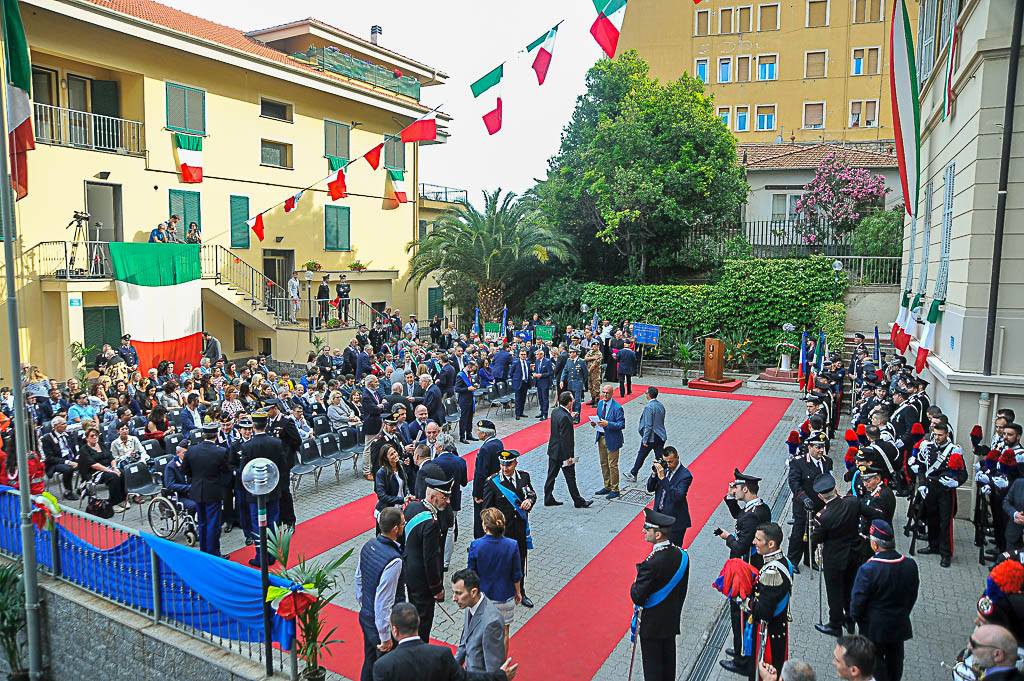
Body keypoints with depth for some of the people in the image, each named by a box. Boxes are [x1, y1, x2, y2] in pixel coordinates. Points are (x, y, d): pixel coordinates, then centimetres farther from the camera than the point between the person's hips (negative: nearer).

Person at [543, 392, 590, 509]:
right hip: (563, 453, -9)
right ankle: (579, 501, 16)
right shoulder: (564, 417, -26)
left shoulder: (555, 412, 1)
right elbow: (565, 438, -24)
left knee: (551, 475, 15)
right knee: (570, 478, 4)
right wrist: (568, 456, -20)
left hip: (553, 450, 9)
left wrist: (570, 417, 15)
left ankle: (548, 499, 23)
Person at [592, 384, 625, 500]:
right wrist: (595, 423, -5)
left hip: (612, 440, -7)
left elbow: (622, 424, -19)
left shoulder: (617, 408, -18)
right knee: (604, 464, 17)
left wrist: (608, 424, -29)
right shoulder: (600, 403, 5)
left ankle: (614, 490, 14)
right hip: (601, 438, 7)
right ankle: (607, 487, 31)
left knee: (612, 465, 2)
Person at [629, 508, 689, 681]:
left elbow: (637, 597, -27)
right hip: (672, 621, 6)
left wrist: (635, 586, -7)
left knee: (652, 666, 12)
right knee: (668, 659, 23)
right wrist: (674, 610, 15)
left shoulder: (652, 564, -33)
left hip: (651, 624, -6)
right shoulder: (681, 555, -10)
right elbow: (682, 590, 3)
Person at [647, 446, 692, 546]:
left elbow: (677, 496, -29)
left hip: (675, 520, -6)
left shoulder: (685, 475, -17)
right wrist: (655, 473, -13)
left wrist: (663, 478, -33)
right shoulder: (664, 469, 1)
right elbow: (650, 488, 4)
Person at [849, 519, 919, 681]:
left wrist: (855, 617, 2)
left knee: (876, 658, 14)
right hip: (900, 624, 5)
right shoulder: (910, 564, -14)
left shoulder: (868, 569, -30)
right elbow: (913, 595, 2)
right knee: (895, 657, 24)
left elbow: (858, 600, -19)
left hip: (874, 626, -5)